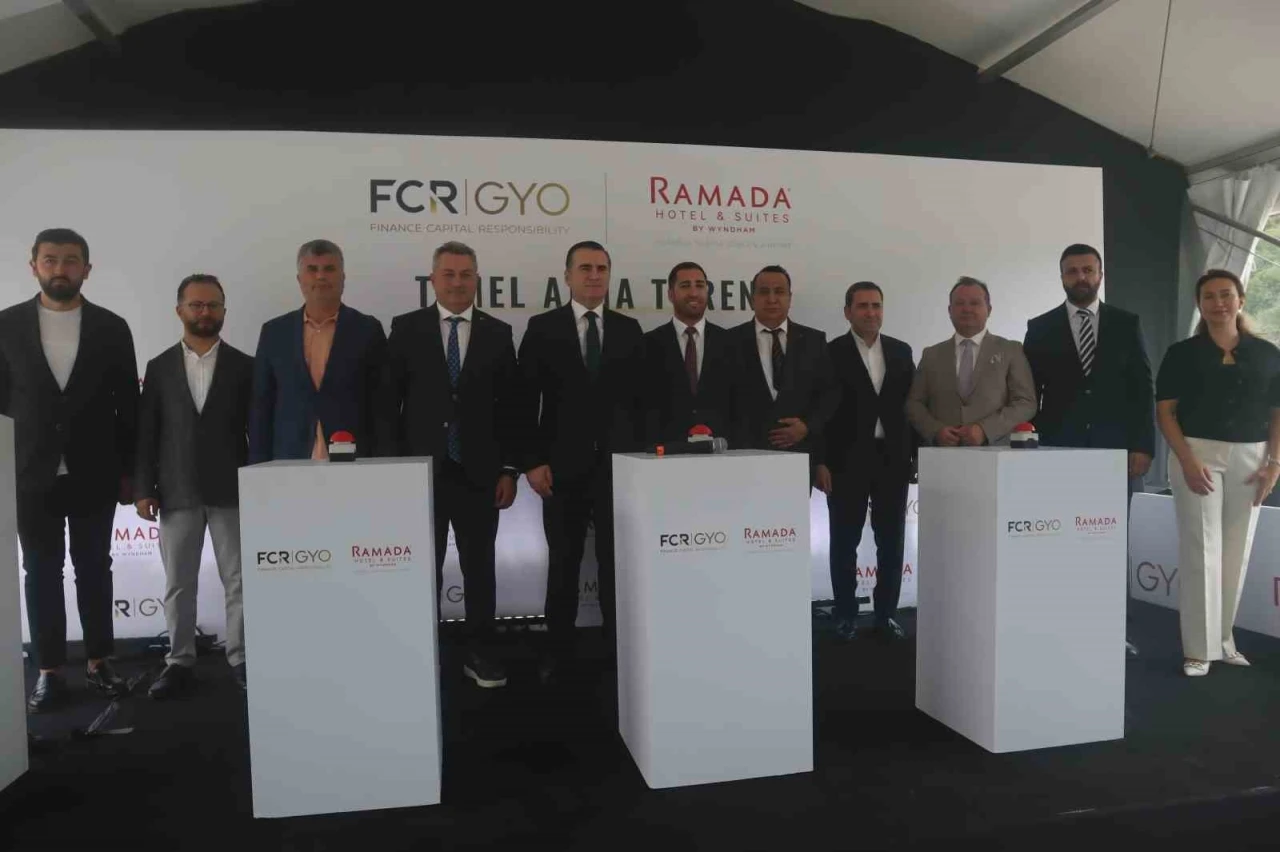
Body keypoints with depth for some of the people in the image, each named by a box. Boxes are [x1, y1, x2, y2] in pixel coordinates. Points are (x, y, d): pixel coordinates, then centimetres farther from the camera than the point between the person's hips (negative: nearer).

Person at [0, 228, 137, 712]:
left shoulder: (111, 327, 1)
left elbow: (128, 405, 3)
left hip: (93, 475, 0)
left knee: (94, 570, 8)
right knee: (41, 573, 6)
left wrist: (129, 471, 1)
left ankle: (99, 663, 19)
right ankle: (50, 671, 15)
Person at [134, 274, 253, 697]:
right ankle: (180, 662, 18)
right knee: (178, 584, 7)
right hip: (177, 492, 1)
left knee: (238, 581, 3)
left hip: (231, 490, -1)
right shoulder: (159, 367, 8)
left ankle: (241, 658, 13)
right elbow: (146, 433, 5)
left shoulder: (244, 366, 4)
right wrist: (143, 488, -1)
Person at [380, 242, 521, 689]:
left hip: (478, 471, 1)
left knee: (479, 566, 7)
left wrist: (509, 469, 0)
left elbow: (510, 406, 4)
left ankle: (479, 653, 18)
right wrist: (394, 463, -4)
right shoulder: (406, 328, 3)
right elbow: (390, 401, 2)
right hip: (422, 469, -1)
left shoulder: (497, 333, 5)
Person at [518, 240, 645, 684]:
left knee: (617, 561, 6)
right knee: (563, 562, 9)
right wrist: (533, 460, -9)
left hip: (618, 464, 1)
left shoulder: (629, 329, 8)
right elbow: (527, 400, -2)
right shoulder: (542, 328, 1)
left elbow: (640, 397, 8)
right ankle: (558, 648, 22)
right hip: (563, 465, -1)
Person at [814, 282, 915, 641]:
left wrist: (917, 454, 4)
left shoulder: (901, 351, 10)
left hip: (893, 458, 4)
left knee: (892, 540, 8)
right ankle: (845, 614, 16)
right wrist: (820, 462, -11)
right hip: (847, 460, -3)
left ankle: (886, 614, 19)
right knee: (845, 541, 5)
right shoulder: (831, 353, -2)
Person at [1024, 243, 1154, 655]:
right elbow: (1029, 393, 4)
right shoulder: (1040, 327, 5)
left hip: (1117, 451, 1)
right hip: (1060, 452, -1)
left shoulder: (1127, 324, 7)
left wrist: (1143, 446, -4)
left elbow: (1142, 388, 4)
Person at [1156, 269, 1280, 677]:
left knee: (1236, 551, 9)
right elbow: (1165, 411, -3)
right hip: (1197, 453, -3)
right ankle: (1200, 648, 3)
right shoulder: (1182, 353, 1)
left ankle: (1223, 638, 23)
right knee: (1200, 551, -3)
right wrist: (1187, 460, -13)